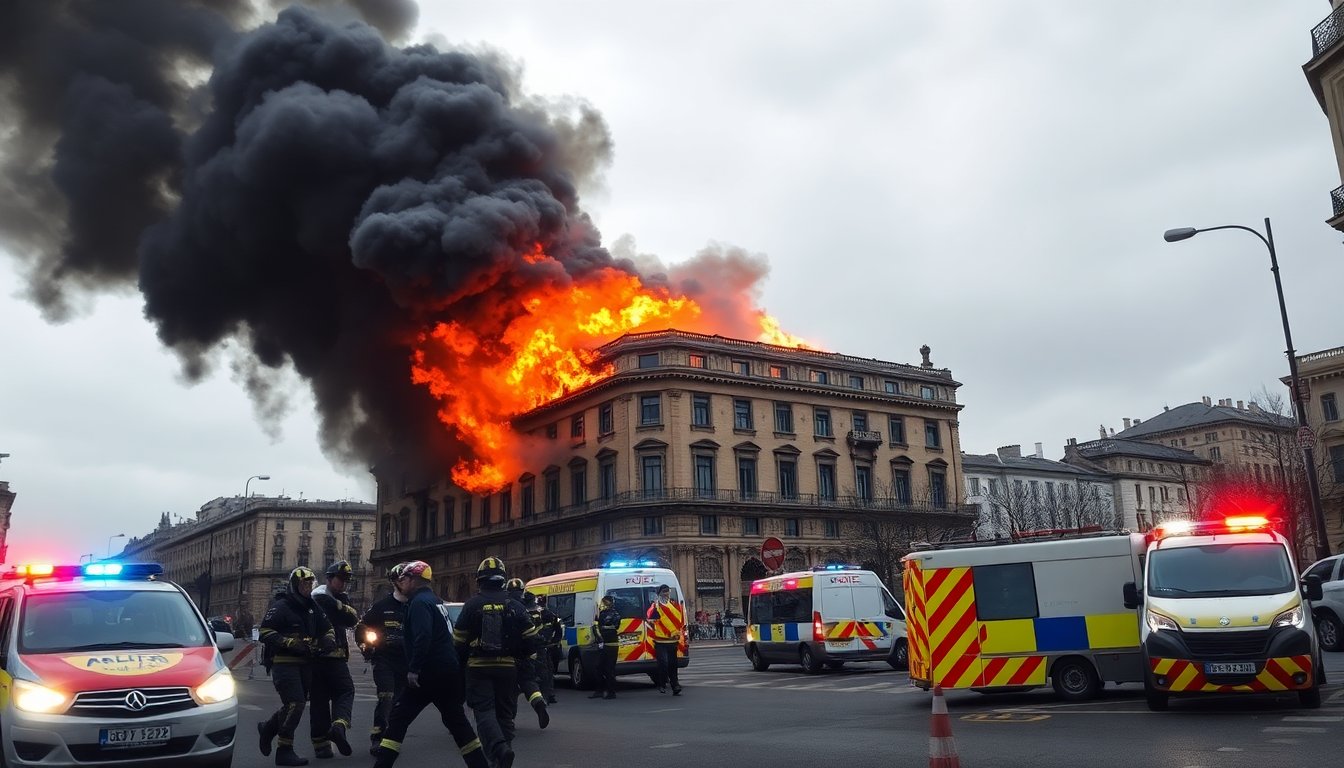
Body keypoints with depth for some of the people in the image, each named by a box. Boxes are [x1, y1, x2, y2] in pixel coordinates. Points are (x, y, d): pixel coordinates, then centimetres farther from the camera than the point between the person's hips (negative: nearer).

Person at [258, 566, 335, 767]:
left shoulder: (312, 607, 14)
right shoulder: (281, 606, -8)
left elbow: (326, 628, 23)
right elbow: (265, 632, -14)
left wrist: (328, 639, 0)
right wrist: (292, 643, -21)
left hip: (304, 663, 7)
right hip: (284, 662, -7)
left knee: (296, 704, 15)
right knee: (295, 704, -14)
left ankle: (268, 728, 40)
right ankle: (284, 751, -4)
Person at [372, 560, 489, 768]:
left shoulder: (419, 602, -11)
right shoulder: (435, 600, 18)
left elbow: (423, 638, -25)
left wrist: (413, 669, -24)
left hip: (429, 673, -9)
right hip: (450, 671, 9)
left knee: (398, 718, 0)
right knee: (456, 720, 16)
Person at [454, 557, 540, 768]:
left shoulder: (472, 605, -4)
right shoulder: (514, 606, 2)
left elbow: (458, 640, -1)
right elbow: (530, 636, 2)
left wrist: (461, 662, 16)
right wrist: (520, 655, 20)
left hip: (479, 666, -2)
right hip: (507, 667, 3)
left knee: (484, 711, -4)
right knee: (503, 711, 14)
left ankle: (499, 749, -28)